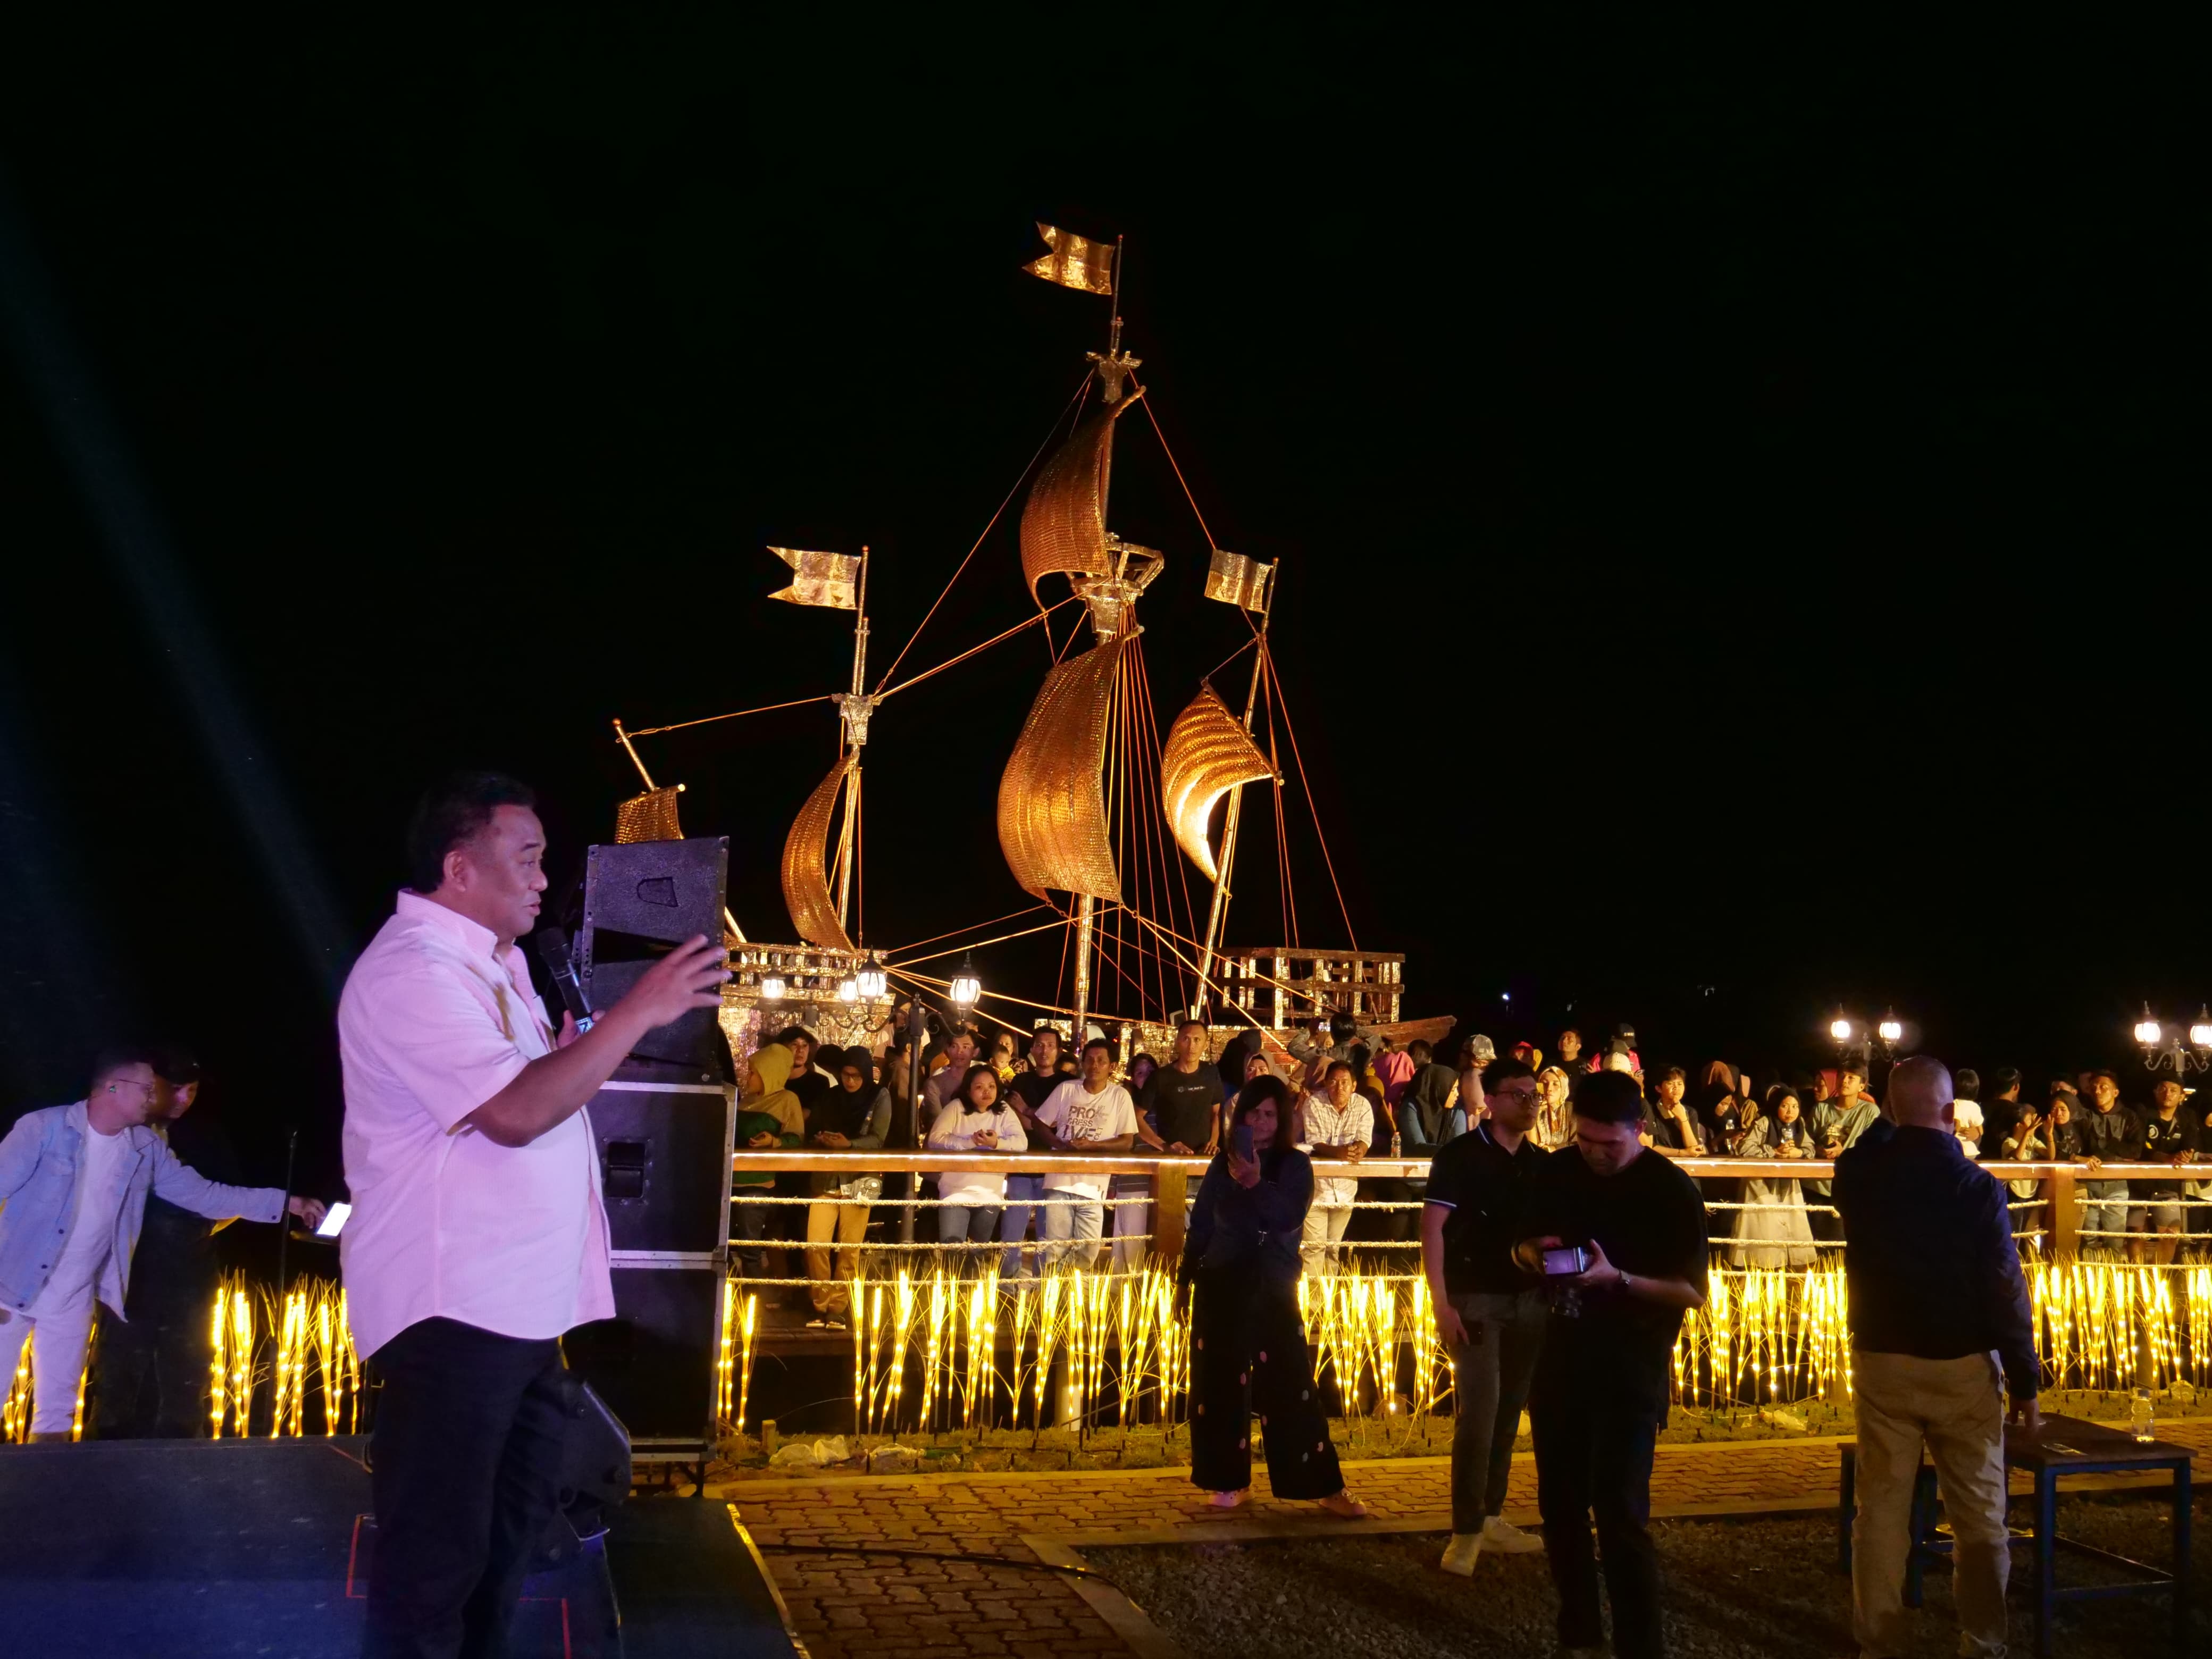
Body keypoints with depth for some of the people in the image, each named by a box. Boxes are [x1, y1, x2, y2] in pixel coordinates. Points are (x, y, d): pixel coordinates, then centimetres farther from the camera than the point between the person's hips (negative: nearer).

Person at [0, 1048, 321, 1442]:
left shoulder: (147, 1150, 1)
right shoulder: (44, 1128, -14)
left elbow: (204, 1195, 4)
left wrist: (287, 1203, -1)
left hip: (73, 1298, 5)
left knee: (57, 1410, 10)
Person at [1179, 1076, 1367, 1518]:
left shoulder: (1295, 1165, -1)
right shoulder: (1222, 1162, 6)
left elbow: (1290, 1217, -17)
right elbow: (1201, 1224, 10)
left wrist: (1256, 1185, -31)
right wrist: (1185, 1279, 9)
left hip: (1274, 1289, -2)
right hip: (1221, 1287, 2)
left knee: (1292, 1386, -3)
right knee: (1221, 1385, 5)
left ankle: (1325, 1487, 3)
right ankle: (1229, 1480, 17)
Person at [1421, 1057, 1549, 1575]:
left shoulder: (1541, 1163, 8)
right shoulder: (1460, 1156, -8)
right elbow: (1432, 1228, -11)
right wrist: (1441, 1302, -17)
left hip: (1530, 1302, 5)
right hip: (1476, 1300, -5)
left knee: (1509, 1412, 10)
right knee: (1480, 1411, -9)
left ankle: (1491, 1517, 21)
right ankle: (1466, 1532, -1)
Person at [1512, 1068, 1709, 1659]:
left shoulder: (1672, 1190, -11)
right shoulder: (1556, 1173, 3)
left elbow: (1693, 1291, -12)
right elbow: (1522, 1246, 15)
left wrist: (1618, 1278, -26)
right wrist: (1535, 1253, -9)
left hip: (1631, 1366, -5)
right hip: (1562, 1355, 5)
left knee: (1620, 1511, -9)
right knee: (1559, 1501, 14)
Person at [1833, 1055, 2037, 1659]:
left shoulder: (1859, 1175, -6)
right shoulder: (1977, 1187, -13)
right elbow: (2006, 1293, -12)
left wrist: (1893, 1128, 18)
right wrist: (2025, 1383, -5)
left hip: (1881, 1362, 2)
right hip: (1963, 1366, -2)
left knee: (1882, 1508, 8)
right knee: (1979, 1514, 9)